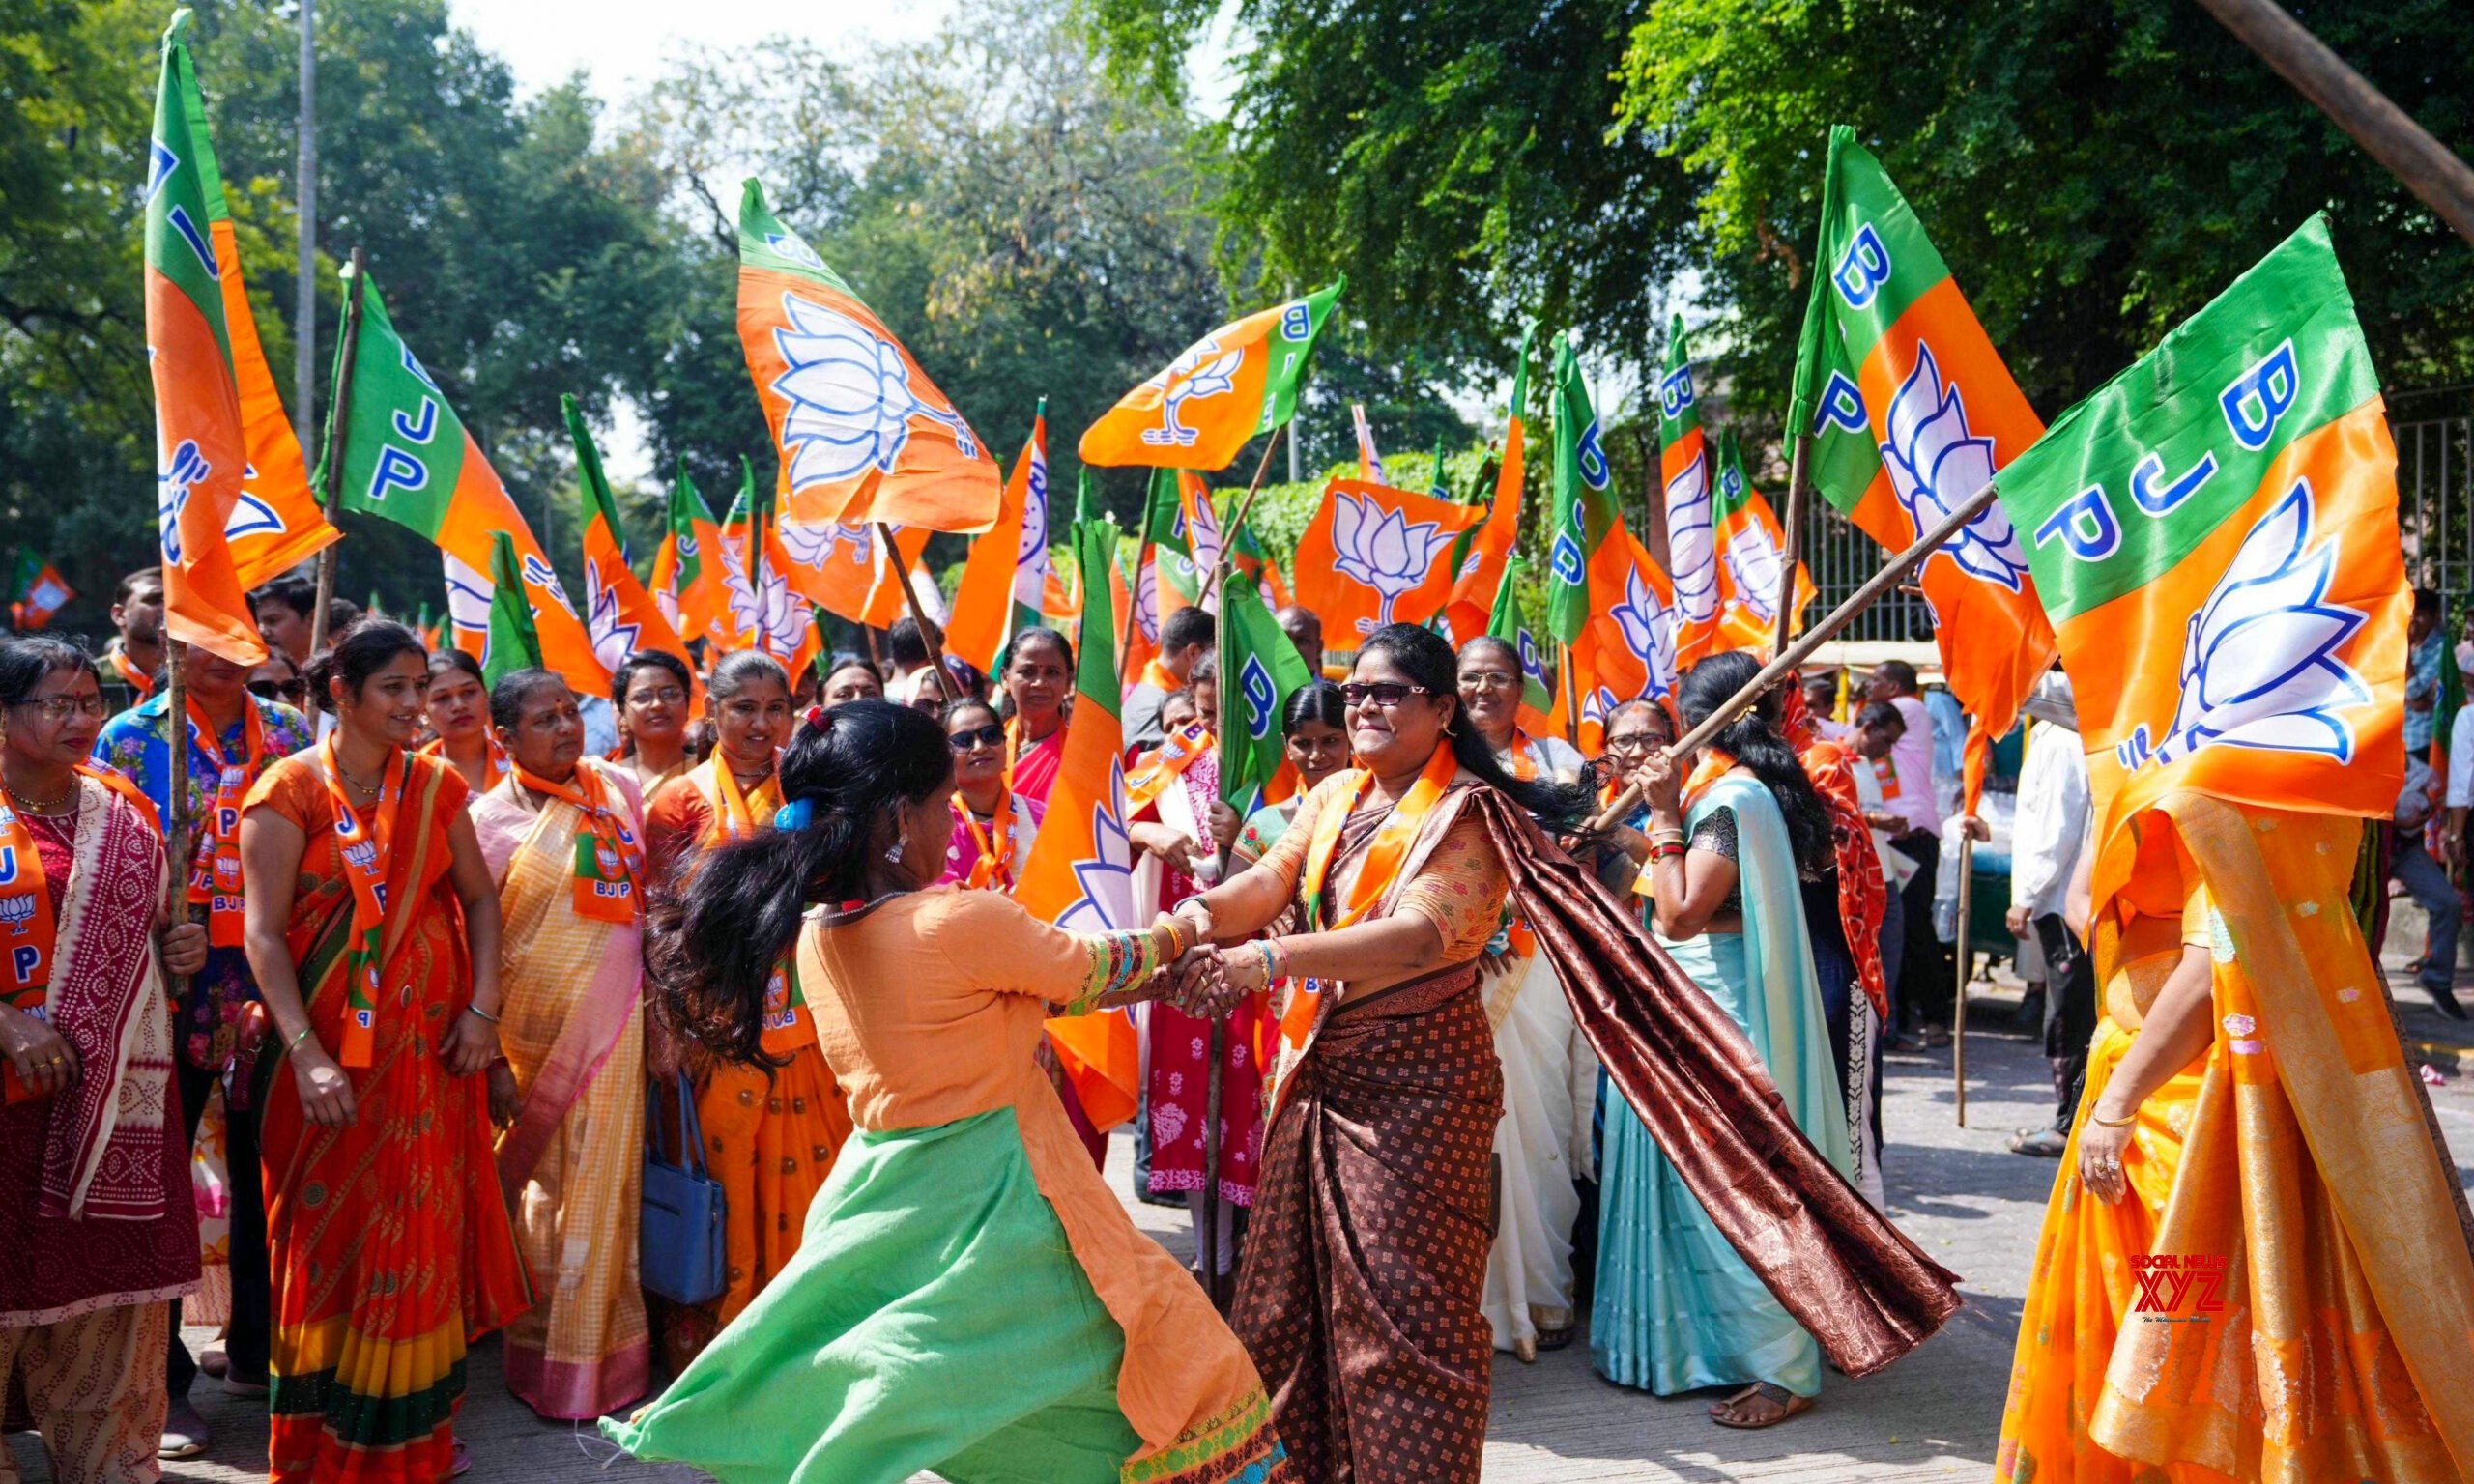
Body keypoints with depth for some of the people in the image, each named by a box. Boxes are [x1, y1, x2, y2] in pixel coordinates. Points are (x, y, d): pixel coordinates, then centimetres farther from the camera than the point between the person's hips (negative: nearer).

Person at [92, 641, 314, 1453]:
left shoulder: (289, 733, 8)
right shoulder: (131, 737, 1)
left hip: (272, 982, 2)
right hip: (170, 987, -2)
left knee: (267, 1170, 9)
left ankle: (258, 1349, 25)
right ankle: (162, 1379, 14)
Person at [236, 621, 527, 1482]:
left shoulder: (435, 786, 7)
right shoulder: (290, 791, -6)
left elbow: (480, 898, 10)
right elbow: (264, 933, -11)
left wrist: (483, 1009, -3)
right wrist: (305, 1053, -20)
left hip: (431, 1042, 4)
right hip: (332, 1047, -4)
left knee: (425, 1231, 8)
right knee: (333, 1232, 3)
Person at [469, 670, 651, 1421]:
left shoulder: (620, 788, 4)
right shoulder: (489, 821, -6)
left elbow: (652, 892, 16)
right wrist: (492, 1063, -8)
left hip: (614, 1022, 3)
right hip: (536, 1034, -3)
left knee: (603, 1187, 9)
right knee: (542, 1187, 6)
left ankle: (597, 1354, 24)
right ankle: (545, 1357, 21)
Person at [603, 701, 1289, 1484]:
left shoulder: (814, 932, 1)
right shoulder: (965, 922, -21)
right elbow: (1096, 964, -4)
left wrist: (1148, 981, 17)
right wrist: (1181, 930, 18)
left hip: (877, 1197, 7)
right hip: (987, 1204, -7)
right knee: (1180, 1362, 9)